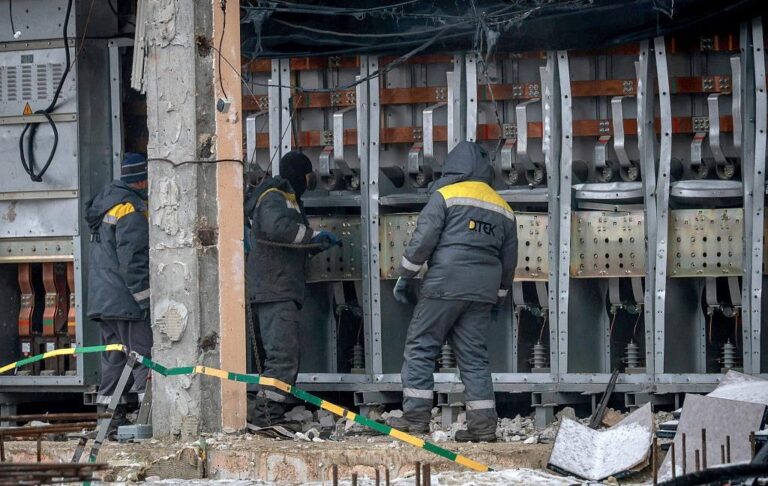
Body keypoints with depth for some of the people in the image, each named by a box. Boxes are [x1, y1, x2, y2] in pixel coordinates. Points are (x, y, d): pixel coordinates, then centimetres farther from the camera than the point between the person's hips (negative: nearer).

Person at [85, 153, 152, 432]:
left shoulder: (105, 202, 18)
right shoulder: (131, 209, -13)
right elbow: (133, 260, -19)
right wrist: (145, 299, -18)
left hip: (102, 300, 10)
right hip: (125, 298, -10)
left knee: (114, 356, 12)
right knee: (143, 354, -9)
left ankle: (112, 415, 13)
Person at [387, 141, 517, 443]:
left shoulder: (446, 195, 0)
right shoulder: (503, 208, 17)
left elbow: (422, 240, -8)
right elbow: (509, 260, 20)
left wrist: (405, 277, 1)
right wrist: (498, 297, 29)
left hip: (444, 285, -5)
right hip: (482, 292, 5)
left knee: (420, 348, 1)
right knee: (474, 356, 8)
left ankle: (416, 416, -3)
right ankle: (483, 424, 3)